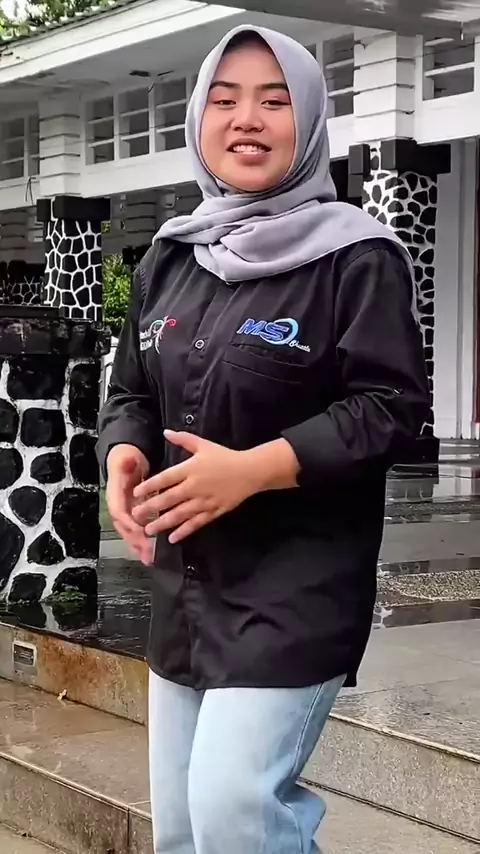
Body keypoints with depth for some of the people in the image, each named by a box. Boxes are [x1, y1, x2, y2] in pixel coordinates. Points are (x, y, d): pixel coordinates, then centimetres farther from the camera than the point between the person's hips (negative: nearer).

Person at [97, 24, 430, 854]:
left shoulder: (355, 257, -9)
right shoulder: (169, 258, 10)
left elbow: (392, 406, -14)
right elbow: (130, 391, 15)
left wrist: (251, 470, -24)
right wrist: (124, 456, -8)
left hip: (296, 587, -7)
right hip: (183, 585, 7)